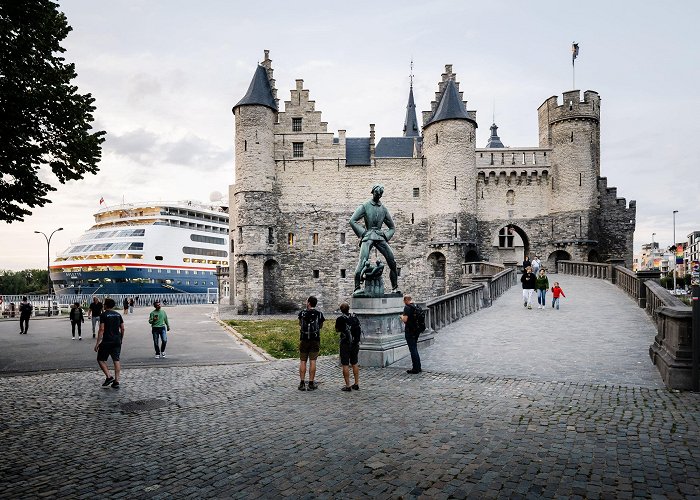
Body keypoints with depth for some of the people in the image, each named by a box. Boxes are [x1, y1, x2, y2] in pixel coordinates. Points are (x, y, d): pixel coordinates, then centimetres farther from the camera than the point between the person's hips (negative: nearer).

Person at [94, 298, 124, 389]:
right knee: (116, 360, 6)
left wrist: (97, 343, -11)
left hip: (106, 341, -5)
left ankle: (109, 377, -3)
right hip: (117, 341, 5)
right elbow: (122, 328, 9)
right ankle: (116, 381, 4)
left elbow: (101, 330, -13)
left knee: (101, 359, 10)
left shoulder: (103, 315, -8)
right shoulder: (118, 315, 9)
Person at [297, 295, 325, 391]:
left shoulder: (302, 313, -3)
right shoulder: (319, 314, -3)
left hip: (304, 339, 0)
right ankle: (311, 384, 4)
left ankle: (302, 384, 6)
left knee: (303, 361, 6)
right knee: (312, 361, 2)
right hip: (315, 340, 0)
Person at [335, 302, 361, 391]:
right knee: (354, 363, 15)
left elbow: (337, 330, 4)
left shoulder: (340, 319, -10)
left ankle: (347, 386, 0)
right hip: (355, 344, 5)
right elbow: (359, 329, 10)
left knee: (345, 365, 0)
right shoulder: (355, 317, 3)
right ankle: (356, 384, 18)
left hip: (345, 344, -5)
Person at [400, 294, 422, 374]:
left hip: (410, 331, -8)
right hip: (416, 330, 8)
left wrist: (402, 316, -1)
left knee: (413, 350, -3)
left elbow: (405, 319, -22)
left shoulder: (407, 308, -15)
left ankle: (415, 368, 1)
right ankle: (418, 367, 23)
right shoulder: (416, 307, 9)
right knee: (415, 349, 18)